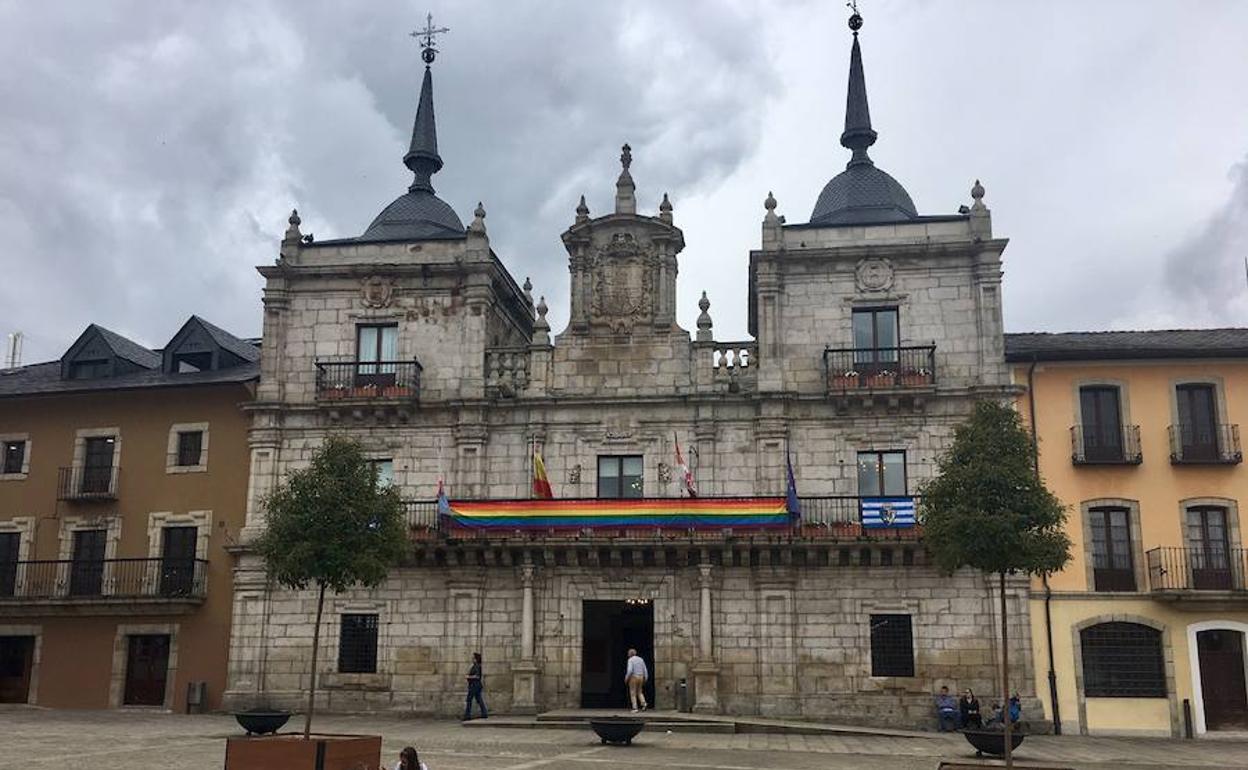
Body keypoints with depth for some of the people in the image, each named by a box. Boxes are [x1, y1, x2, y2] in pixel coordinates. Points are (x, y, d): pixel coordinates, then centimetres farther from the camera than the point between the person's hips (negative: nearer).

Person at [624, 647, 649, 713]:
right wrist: (645, 679, 13)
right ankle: (643, 704, -4)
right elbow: (645, 670, 8)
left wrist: (626, 678, -10)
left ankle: (635, 708, -3)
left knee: (633, 694, 3)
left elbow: (630, 670, -21)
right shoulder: (641, 659, 10)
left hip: (633, 678, -5)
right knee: (639, 692, 18)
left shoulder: (630, 660, -9)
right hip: (640, 677, 5)